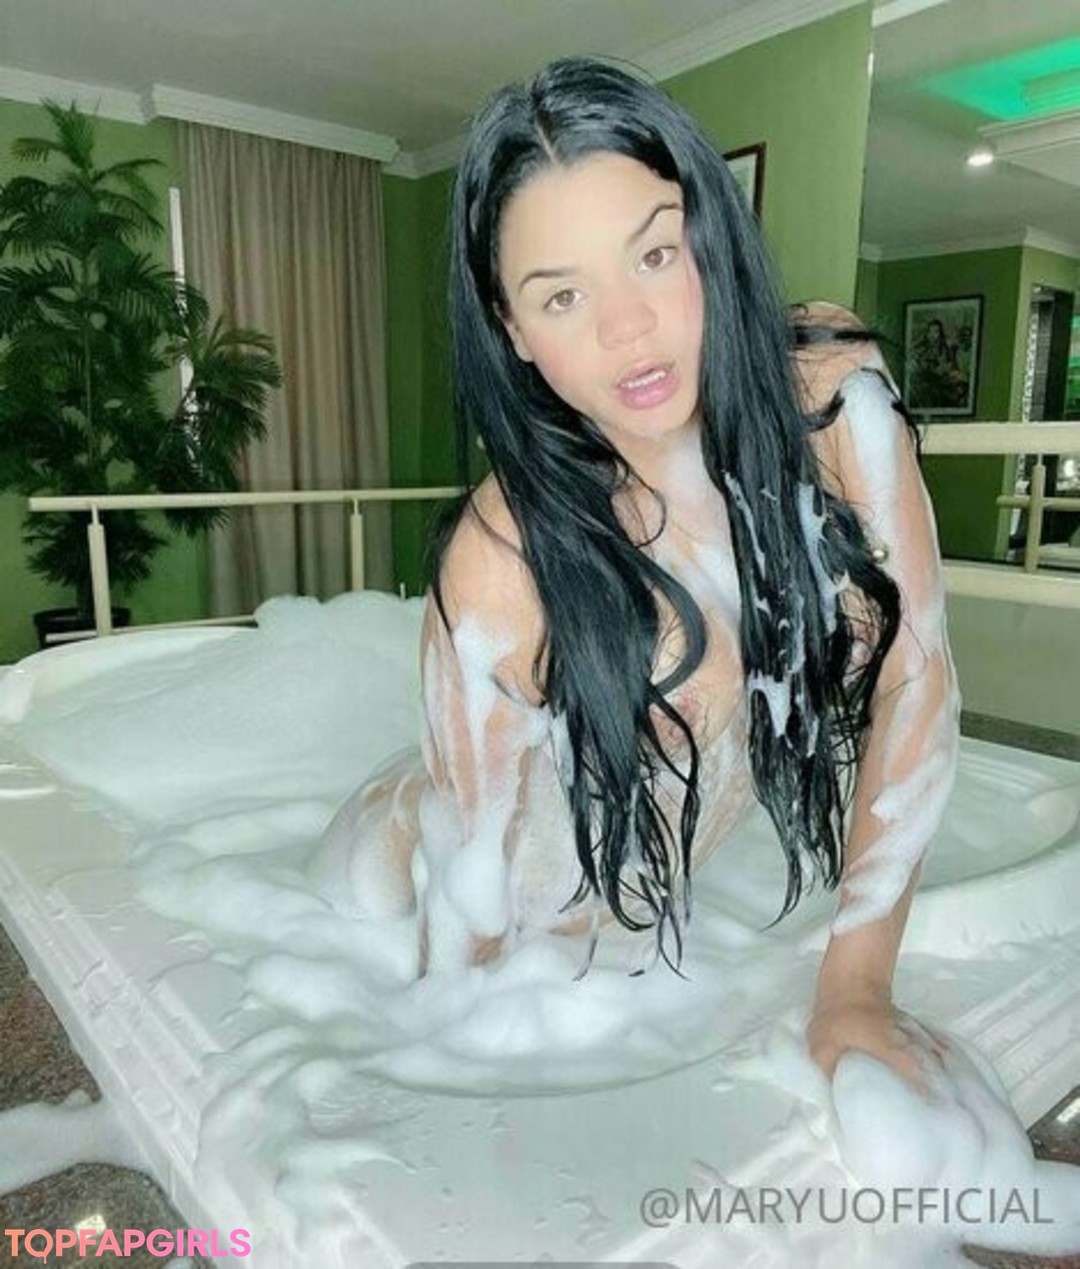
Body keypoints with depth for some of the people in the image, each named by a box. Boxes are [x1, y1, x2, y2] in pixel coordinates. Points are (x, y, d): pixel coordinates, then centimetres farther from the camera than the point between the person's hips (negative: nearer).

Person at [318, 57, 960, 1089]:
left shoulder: (832, 389, -26)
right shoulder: (502, 565, -36)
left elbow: (915, 675, -19)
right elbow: (471, 858, -22)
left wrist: (855, 986, -17)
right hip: (556, 888, -3)